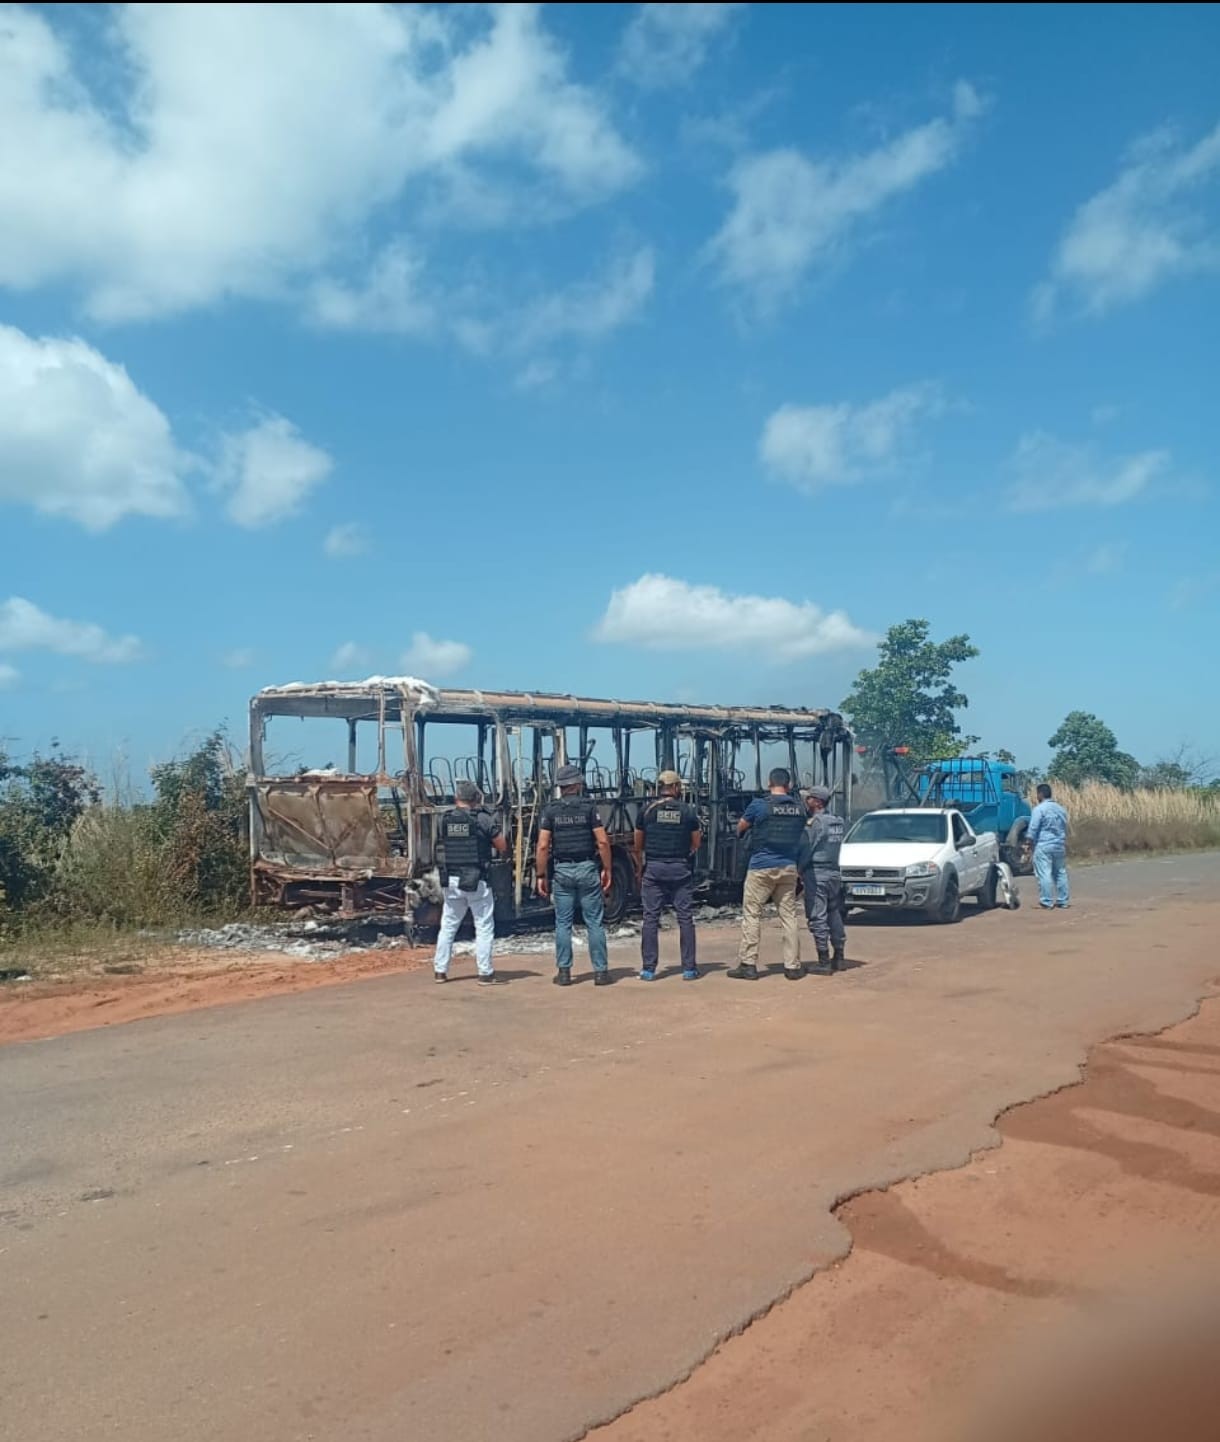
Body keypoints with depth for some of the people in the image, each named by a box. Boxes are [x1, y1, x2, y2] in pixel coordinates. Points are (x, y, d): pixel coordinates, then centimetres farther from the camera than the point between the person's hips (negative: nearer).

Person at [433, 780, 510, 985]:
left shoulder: (445, 819, 3)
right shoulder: (484, 818, -9)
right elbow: (503, 847, -4)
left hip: (452, 880, 4)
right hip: (477, 881, -4)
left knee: (448, 926, 15)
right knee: (484, 928, 5)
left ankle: (440, 970, 19)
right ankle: (485, 973, 5)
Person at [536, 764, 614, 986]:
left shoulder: (550, 810, 0)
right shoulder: (589, 807, -3)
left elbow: (543, 846, -6)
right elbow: (603, 842, -7)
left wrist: (541, 875, 0)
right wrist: (607, 869, 2)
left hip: (562, 871, 1)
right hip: (588, 868, -1)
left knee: (563, 924, 7)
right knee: (595, 923, 4)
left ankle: (564, 972, 7)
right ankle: (601, 971, 4)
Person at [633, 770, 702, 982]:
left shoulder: (647, 810, 0)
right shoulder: (688, 811, 1)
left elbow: (638, 846, 5)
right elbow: (696, 844, 5)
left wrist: (640, 867, 18)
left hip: (653, 869, 0)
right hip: (681, 869, 0)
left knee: (651, 918, 4)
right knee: (685, 918, 6)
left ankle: (648, 969, 4)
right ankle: (689, 968, 7)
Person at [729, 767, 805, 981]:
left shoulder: (759, 805, -9)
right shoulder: (799, 807, 3)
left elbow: (740, 828, 4)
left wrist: (740, 832, 25)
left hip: (762, 867, -4)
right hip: (788, 867, 4)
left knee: (751, 915, 2)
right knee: (789, 916, 8)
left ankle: (748, 964, 1)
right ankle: (793, 966, 10)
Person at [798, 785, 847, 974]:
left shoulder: (815, 822, -13)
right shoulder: (838, 822, 11)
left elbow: (804, 850, -11)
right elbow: (837, 846, 13)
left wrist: (797, 871, 0)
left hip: (816, 873, -8)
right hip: (835, 872, 8)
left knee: (818, 918, -5)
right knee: (835, 914, 15)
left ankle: (824, 962, -7)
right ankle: (838, 958, 20)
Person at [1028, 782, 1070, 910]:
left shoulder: (1039, 809, -10)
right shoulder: (1060, 809, 13)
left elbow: (1033, 829, -15)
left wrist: (1028, 842, -7)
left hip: (1043, 846, -7)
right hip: (1060, 845, 7)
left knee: (1044, 875, -6)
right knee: (1061, 873, 14)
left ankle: (1047, 903, -7)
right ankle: (1064, 901, 17)